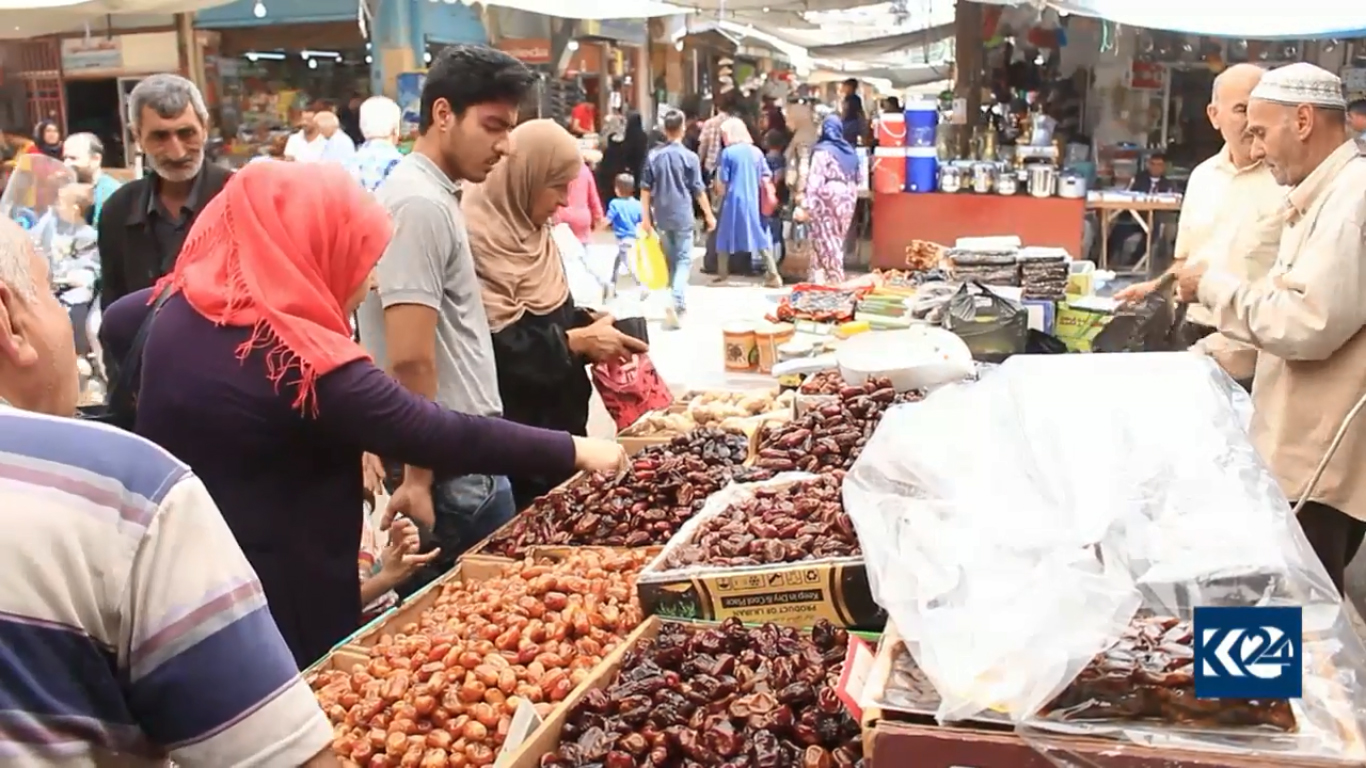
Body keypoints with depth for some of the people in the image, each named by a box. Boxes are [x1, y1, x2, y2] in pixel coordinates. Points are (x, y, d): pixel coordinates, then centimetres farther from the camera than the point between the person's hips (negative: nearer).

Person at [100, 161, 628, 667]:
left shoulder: (174, 308, -3)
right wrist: (574, 451, -16)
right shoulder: (302, 363, -27)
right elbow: (446, 437, -25)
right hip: (281, 611, -8)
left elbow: (116, 324, 21)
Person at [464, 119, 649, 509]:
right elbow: (495, 347, -25)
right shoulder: (479, 239, -20)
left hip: (556, 421, 9)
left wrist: (588, 324, 1)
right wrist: (577, 342, -21)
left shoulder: (530, 230, 10)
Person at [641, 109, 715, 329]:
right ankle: (676, 300, -18)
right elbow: (699, 190, -4)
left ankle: (678, 304, 25)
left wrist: (646, 217, 8)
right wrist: (709, 215, 6)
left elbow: (645, 190, 1)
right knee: (684, 260, 2)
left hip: (661, 217, 3)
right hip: (683, 216, -3)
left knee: (670, 260, 15)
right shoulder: (690, 157, -7)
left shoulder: (654, 156, 1)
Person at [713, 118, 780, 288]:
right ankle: (773, 275, -1)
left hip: (733, 199, -3)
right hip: (753, 200, 3)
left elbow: (722, 181, -4)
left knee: (725, 236, 11)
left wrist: (720, 193, 14)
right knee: (761, 237, 6)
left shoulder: (727, 153, -7)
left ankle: (723, 275, 14)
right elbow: (766, 177, 6)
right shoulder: (756, 151, 3)